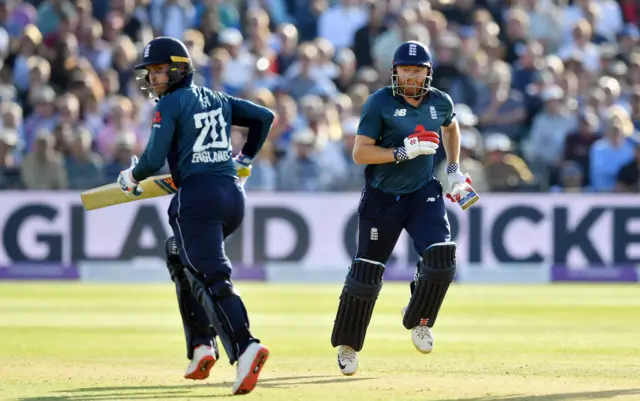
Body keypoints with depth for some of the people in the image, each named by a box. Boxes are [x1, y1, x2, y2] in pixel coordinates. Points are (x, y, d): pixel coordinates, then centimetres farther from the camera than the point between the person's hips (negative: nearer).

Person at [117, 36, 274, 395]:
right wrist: (246, 158, 32)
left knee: (212, 277, -14)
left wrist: (132, 178, 10)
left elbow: (154, 159, -10)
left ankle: (245, 347, -36)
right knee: (180, 255, 27)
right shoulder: (217, 100, 18)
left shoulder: (171, 104, -2)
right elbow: (264, 117, 22)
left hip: (198, 195, -8)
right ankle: (202, 346, 18)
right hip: (233, 193, 8)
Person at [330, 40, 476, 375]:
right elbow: (360, 153, -15)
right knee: (366, 272, 2)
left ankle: (417, 319, 10)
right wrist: (403, 153, -25)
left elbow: (450, 126, 26)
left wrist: (453, 168, 19)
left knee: (441, 257, -17)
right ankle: (347, 345, 21)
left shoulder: (440, 103, 1)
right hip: (382, 197, -3)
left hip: (423, 193, 3)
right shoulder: (379, 103, -12)